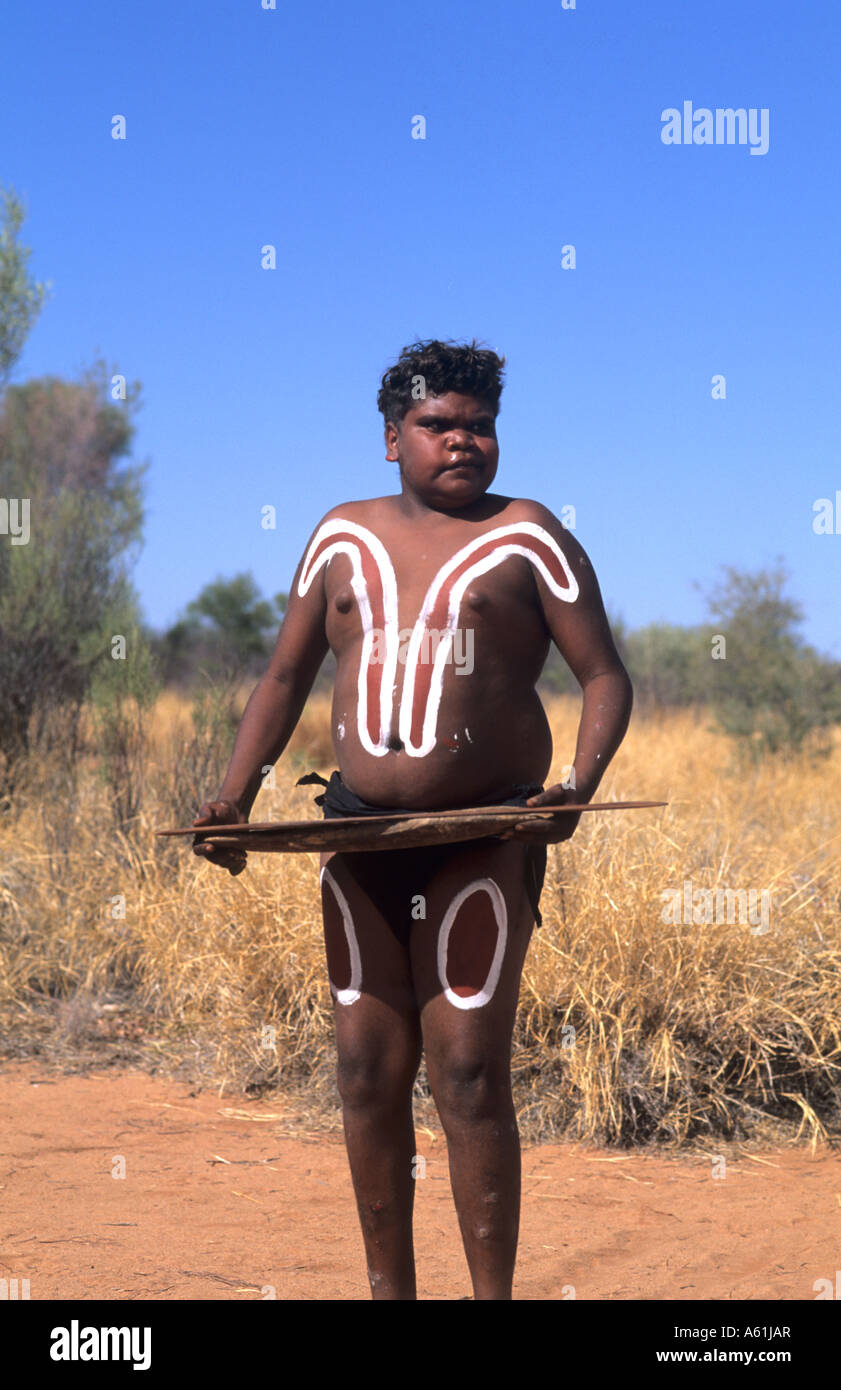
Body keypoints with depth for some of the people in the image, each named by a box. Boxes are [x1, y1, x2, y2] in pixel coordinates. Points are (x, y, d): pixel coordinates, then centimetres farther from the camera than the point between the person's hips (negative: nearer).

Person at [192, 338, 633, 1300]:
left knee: (468, 1071, -8)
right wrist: (236, 795, 7)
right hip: (360, 835, 4)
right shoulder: (344, 536, 14)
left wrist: (580, 783, -16)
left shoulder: (525, 537, 4)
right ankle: (387, 1287, 19)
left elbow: (605, 677, 1)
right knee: (369, 1069, 6)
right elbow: (285, 677, 19)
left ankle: (492, 1294, 1)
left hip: (484, 839, -4)